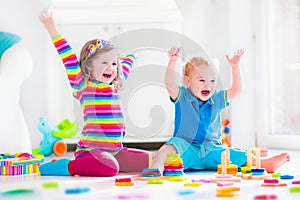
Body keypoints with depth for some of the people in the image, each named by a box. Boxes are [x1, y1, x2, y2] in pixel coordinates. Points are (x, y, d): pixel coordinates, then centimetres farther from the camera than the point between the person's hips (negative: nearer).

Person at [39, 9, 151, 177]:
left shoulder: (114, 86, 17)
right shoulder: (83, 85, -3)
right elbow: (68, 58, -10)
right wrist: (52, 28, -15)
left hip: (116, 150, 9)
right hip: (91, 149, -9)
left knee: (150, 160, -1)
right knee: (110, 168, -35)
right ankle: (67, 166, -12)